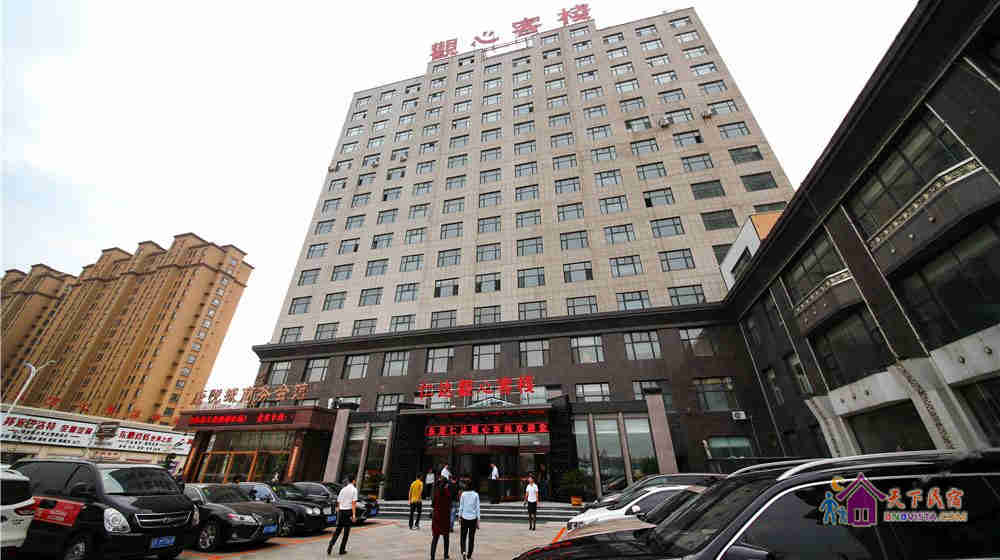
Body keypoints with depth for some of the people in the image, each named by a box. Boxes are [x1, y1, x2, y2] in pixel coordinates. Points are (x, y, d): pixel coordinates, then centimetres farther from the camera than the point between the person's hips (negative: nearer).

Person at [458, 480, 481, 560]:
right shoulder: (476, 495, -7)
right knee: (471, 538, 13)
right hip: (473, 518, 0)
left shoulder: (463, 494, -7)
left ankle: (463, 551, -6)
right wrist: (478, 520, 2)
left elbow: (461, 507, -2)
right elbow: (477, 508, -4)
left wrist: (459, 517, 10)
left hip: (464, 518, 0)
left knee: (463, 536, 14)